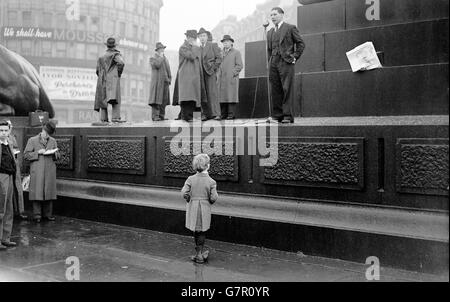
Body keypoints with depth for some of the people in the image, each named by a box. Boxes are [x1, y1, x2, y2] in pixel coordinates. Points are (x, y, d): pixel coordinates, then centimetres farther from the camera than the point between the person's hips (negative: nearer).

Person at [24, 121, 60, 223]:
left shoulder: (53, 141, 13)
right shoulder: (32, 140, 3)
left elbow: (58, 156, 17)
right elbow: (26, 155, -1)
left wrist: (53, 153, -5)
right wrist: (38, 152, -13)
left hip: (50, 171, 3)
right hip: (37, 172, -3)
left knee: (49, 192, 5)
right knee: (37, 192, -4)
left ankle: (48, 214, 13)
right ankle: (37, 215, 2)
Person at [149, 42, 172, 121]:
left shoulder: (165, 59, 24)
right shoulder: (153, 58, 4)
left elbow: (168, 70, 24)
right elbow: (157, 65, -15)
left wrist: (169, 79, 11)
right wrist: (161, 57, -4)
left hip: (165, 82, 6)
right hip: (157, 82, -6)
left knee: (164, 100, 3)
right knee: (156, 99, -11)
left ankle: (161, 116, 5)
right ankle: (155, 116, -13)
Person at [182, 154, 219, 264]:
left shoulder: (191, 179, -7)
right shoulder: (211, 181, -11)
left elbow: (184, 193, -10)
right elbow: (214, 198, -11)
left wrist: (190, 200, 9)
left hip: (193, 208, 2)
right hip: (205, 209, -2)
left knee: (196, 231, 14)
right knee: (202, 231, 11)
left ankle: (201, 253, 24)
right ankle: (199, 254, 15)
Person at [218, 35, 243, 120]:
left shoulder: (236, 52, 7)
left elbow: (239, 66, 0)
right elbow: (218, 64, 24)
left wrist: (232, 73, -10)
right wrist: (219, 75, 9)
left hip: (231, 79, -4)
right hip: (222, 79, 4)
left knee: (231, 96, -8)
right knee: (222, 97, -1)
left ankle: (231, 114, -7)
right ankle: (223, 115, 2)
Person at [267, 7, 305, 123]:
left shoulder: (290, 28, 4)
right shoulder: (270, 32, 21)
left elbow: (301, 44, 3)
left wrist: (294, 58, -4)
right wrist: (270, 63, 14)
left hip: (286, 62, -6)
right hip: (273, 64, 6)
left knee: (287, 90, -9)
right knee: (276, 91, 3)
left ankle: (288, 116, -8)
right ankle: (277, 115, 6)